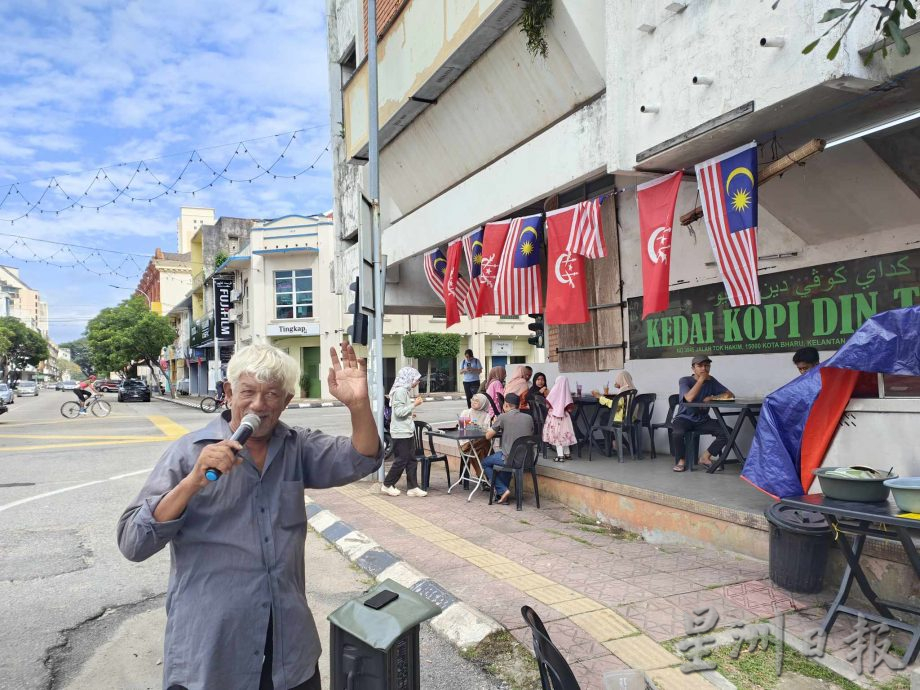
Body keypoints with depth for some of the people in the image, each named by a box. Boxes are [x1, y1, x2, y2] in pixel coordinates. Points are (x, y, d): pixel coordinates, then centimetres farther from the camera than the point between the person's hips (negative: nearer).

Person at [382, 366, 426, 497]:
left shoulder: (405, 390, 13)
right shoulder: (400, 391, -16)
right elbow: (399, 412, -22)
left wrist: (410, 414, 13)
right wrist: (414, 404, -17)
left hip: (408, 431, 10)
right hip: (401, 432, -10)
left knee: (411, 460, 9)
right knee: (401, 460, -1)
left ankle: (412, 487, 13)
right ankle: (387, 485, 13)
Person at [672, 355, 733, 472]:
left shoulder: (711, 381, 4)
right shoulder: (685, 380, -9)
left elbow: (730, 395, 0)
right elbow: (689, 398, -28)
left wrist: (712, 398, -15)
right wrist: (701, 379, -21)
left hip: (703, 420, 4)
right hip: (684, 418, -4)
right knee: (678, 432, -37)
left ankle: (705, 457, 3)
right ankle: (681, 460, -7)